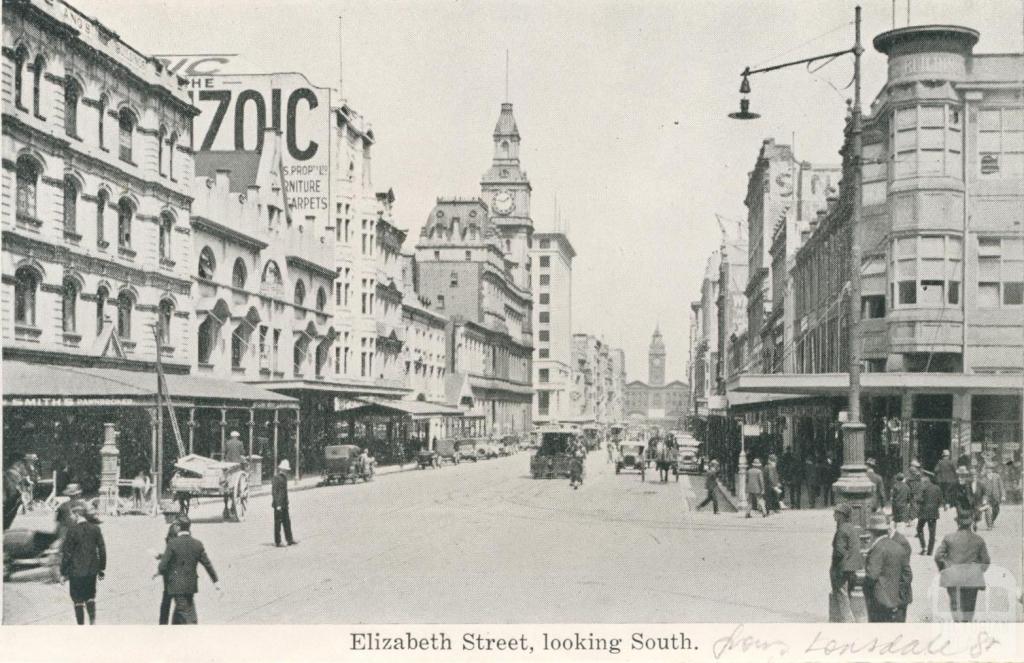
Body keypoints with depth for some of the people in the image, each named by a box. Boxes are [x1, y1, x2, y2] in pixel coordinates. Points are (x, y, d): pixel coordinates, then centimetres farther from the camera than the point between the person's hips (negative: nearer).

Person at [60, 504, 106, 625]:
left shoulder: (72, 530, -15)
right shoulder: (95, 528, -1)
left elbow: (66, 553, -12)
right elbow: (102, 549, 4)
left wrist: (63, 573, -3)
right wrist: (101, 569, 13)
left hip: (77, 571, -5)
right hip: (92, 570, 5)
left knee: (78, 599, 8)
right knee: (90, 597, 19)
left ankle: (81, 625, 13)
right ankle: (93, 622, 13)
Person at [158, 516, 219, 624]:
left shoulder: (172, 543, -11)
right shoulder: (197, 544, 1)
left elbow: (163, 565, -12)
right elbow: (207, 564, 6)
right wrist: (215, 581, 15)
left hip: (177, 585, -4)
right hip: (191, 584, 4)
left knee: (185, 614, -2)